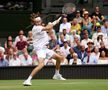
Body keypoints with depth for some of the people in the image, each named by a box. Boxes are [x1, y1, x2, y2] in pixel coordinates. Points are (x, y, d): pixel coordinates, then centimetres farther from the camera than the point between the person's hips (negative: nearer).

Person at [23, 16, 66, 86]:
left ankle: (57, 75, 37)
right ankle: (28, 80, -35)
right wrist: (54, 23, -6)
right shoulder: (35, 28, -17)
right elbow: (47, 28, -21)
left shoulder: (41, 27, 12)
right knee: (41, 64, -32)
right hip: (40, 49, -10)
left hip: (45, 48, 10)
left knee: (59, 58, 19)